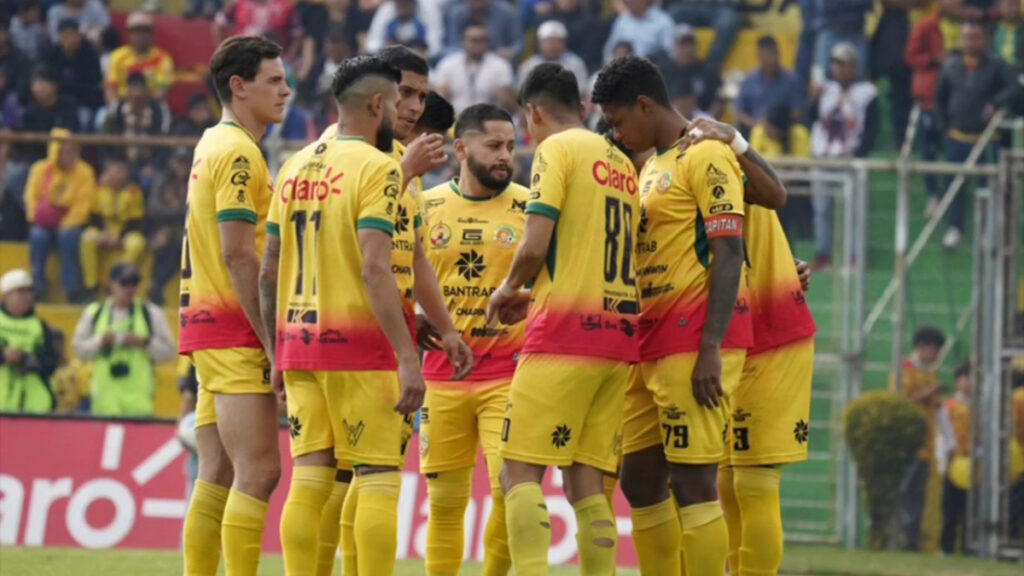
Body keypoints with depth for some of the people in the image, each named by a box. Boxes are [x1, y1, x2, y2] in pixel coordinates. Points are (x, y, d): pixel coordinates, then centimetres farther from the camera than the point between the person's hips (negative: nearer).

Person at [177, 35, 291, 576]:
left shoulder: (212, 145, 17)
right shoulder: (238, 153, -12)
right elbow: (238, 255, -18)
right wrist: (273, 342, -17)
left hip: (206, 326, 10)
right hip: (236, 331, -10)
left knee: (218, 477, 9)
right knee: (258, 472, -13)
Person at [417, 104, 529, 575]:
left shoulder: (529, 208, 1)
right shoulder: (424, 208, 5)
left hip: (508, 374, -2)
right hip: (443, 375, 2)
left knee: (510, 490, -12)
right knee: (444, 500, 5)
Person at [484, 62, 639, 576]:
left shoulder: (557, 149, -3)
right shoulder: (621, 163, 19)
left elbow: (535, 246, -13)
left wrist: (508, 289, 6)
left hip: (566, 331, -7)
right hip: (619, 334, 7)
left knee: (520, 471, -7)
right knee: (586, 482, 7)